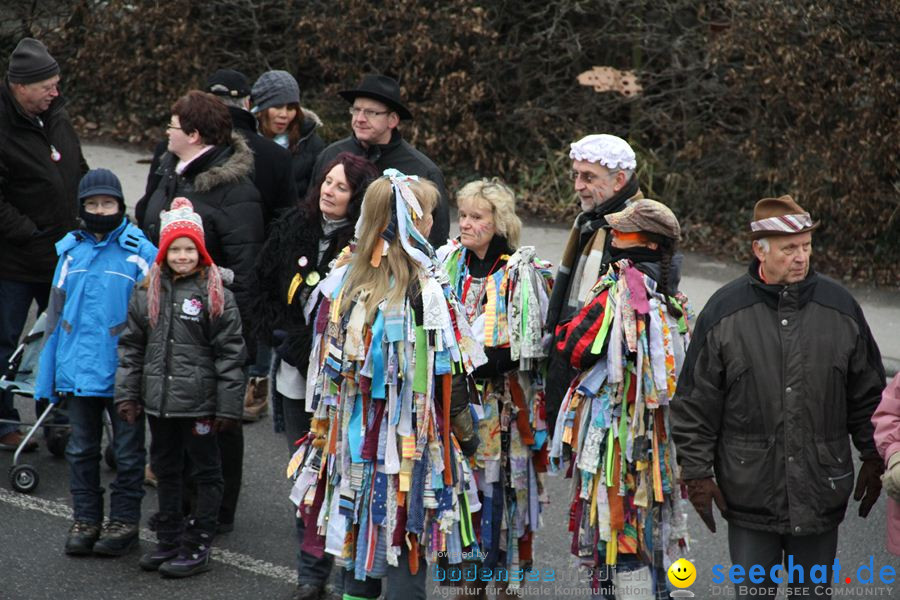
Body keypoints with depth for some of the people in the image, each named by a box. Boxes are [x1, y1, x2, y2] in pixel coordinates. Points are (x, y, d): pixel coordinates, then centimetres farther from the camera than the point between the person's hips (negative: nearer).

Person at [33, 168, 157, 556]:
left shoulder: (140, 252, -8)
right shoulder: (71, 251, 4)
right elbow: (56, 314, 9)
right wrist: (47, 378, 7)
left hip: (123, 374, -4)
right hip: (78, 373, 4)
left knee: (127, 451, 8)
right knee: (81, 450, 13)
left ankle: (124, 521, 20)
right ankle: (86, 520, 25)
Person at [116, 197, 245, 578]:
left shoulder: (216, 294, -8)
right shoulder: (147, 293, 6)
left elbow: (230, 353, -9)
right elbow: (131, 346, 10)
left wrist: (228, 406, -12)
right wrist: (126, 393, 4)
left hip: (199, 401, -5)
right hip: (158, 400, 5)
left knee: (205, 471, 4)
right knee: (166, 470, 15)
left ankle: (197, 546, 11)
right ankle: (168, 540, 27)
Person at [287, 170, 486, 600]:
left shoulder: (343, 283, -1)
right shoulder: (426, 290, -16)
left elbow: (326, 369, 7)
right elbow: (449, 373, -13)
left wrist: (327, 435, 17)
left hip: (352, 440, 5)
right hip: (409, 443, -5)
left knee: (357, 547, 17)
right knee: (405, 563, 4)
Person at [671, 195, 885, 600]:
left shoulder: (840, 307, 1)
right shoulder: (724, 311, -5)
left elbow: (868, 395, 10)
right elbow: (695, 402, -1)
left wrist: (874, 460, 10)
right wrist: (697, 473, -3)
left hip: (821, 497, 2)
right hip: (749, 495, -2)